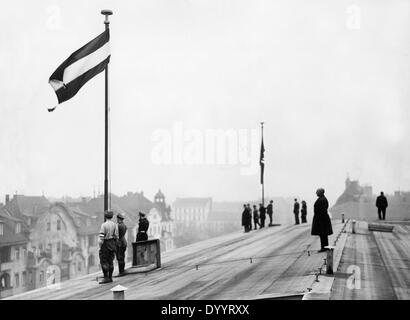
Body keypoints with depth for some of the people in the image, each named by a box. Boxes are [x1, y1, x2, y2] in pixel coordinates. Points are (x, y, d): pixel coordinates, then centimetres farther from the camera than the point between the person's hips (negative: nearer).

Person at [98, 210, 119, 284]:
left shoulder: (104, 225, -13)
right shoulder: (115, 225, 1)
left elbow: (101, 237, -16)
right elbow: (116, 236, 2)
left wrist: (100, 246, -7)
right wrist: (115, 244, 13)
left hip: (105, 244, -6)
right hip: (113, 244, 6)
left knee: (103, 261, 0)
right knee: (110, 261, 12)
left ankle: (106, 277, -5)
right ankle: (110, 277, 15)